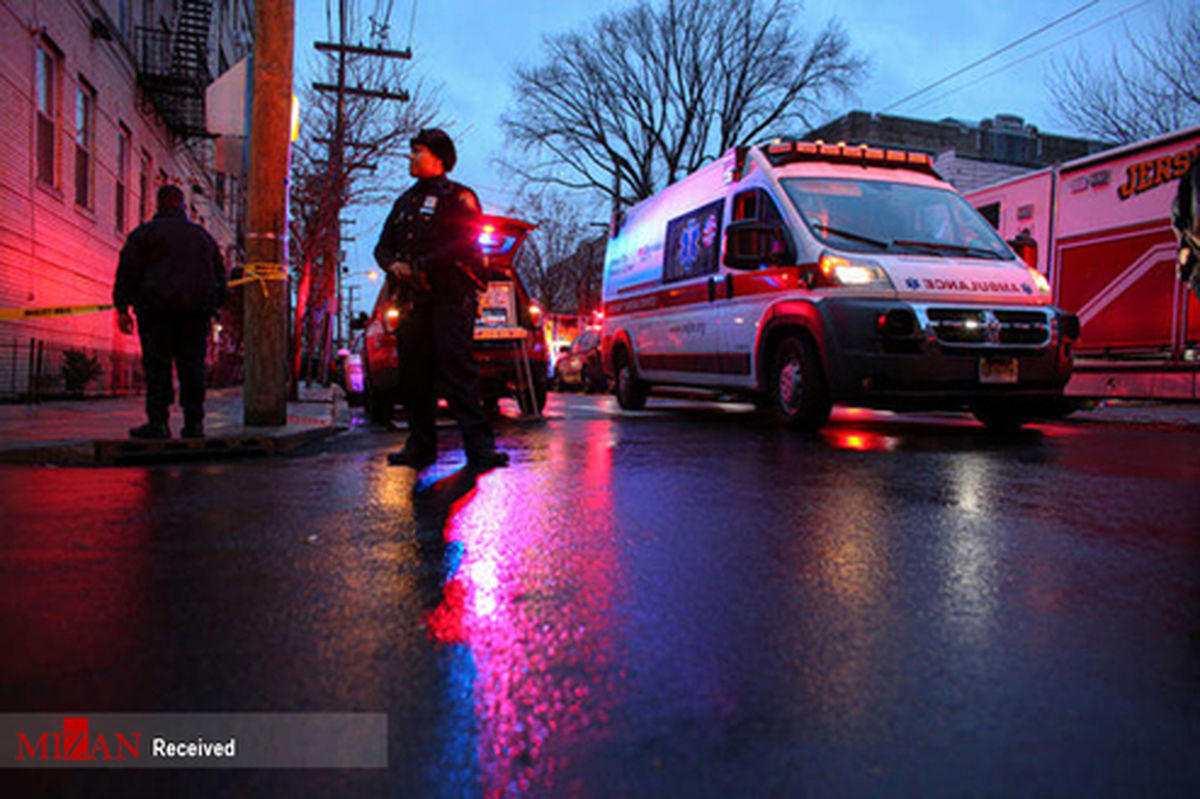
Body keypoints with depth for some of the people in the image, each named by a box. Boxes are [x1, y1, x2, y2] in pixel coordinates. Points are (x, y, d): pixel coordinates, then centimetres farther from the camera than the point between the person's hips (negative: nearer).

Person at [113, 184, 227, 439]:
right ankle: (194, 423, 1)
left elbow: (127, 271, -2)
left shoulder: (145, 232, 4)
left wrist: (122, 308, -1)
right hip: (197, 310, 4)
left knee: (157, 363, -3)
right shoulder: (202, 235, 18)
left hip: (157, 307, -3)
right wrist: (212, 308, 23)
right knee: (192, 364, 4)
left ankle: (158, 421, -6)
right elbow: (220, 277, 19)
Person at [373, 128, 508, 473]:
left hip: (452, 298, -7)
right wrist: (394, 266, 0)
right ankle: (420, 447, 14)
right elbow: (383, 246, 23)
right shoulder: (405, 202, 24)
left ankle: (480, 446, -13)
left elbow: (468, 242, -13)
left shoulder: (458, 196, 2)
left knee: (457, 371, -14)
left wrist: (424, 266, -15)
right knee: (414, 376, 6)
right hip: (416, 299, 7)